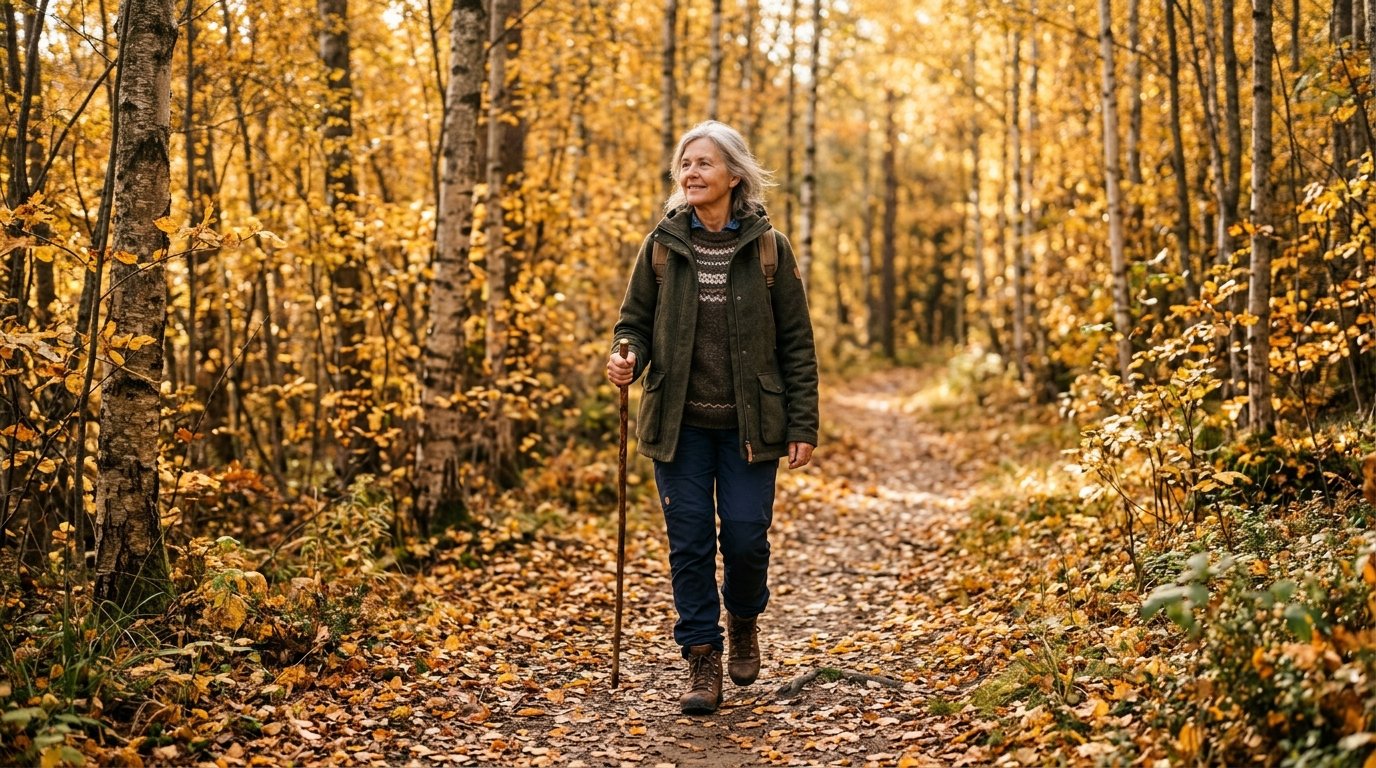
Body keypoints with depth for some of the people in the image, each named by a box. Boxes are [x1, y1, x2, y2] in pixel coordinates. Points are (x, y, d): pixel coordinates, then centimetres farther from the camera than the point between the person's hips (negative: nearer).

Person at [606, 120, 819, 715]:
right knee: (690, 541, 1)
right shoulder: (663, 244, 3)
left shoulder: (768, 247, -1)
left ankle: (744, 620, 30)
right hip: (680, 422, 1)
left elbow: (797, 343, 0)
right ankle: (703, 660, 13)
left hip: (749, 424, -1)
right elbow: (635, 320, 10)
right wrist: (627, 356, -14)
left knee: (746, 537, -1)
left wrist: (803, 426, -4)